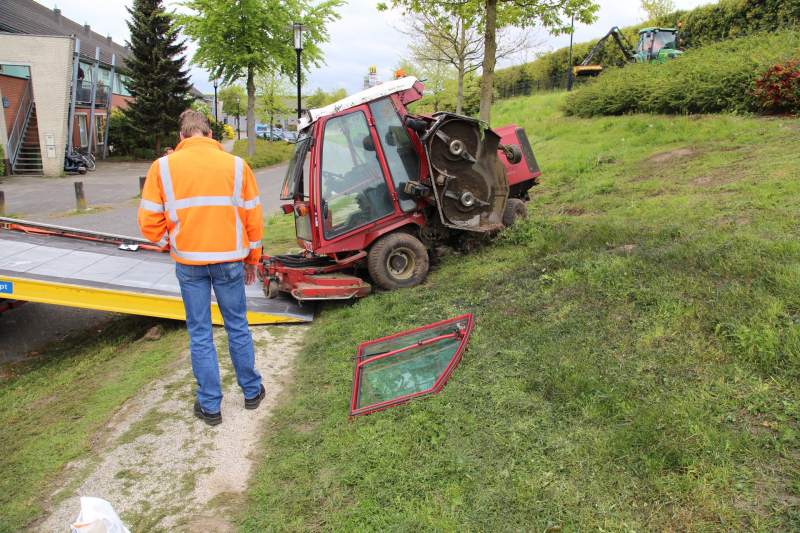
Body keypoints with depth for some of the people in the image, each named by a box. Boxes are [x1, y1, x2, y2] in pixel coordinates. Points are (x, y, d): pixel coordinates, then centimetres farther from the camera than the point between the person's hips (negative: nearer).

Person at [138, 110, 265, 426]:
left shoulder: (163, 167, -3)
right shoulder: (236, 165, -2)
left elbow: (150, 222, -4)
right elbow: (253, 218, 1)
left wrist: (171, 245, 14)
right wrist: (252, 259, 12)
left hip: (188, 262, 0)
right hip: (229, 260, 1)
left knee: (200, 334, 10)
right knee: (237, 328, 15)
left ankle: (209, 406, 18)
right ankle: (251, 392, 28)